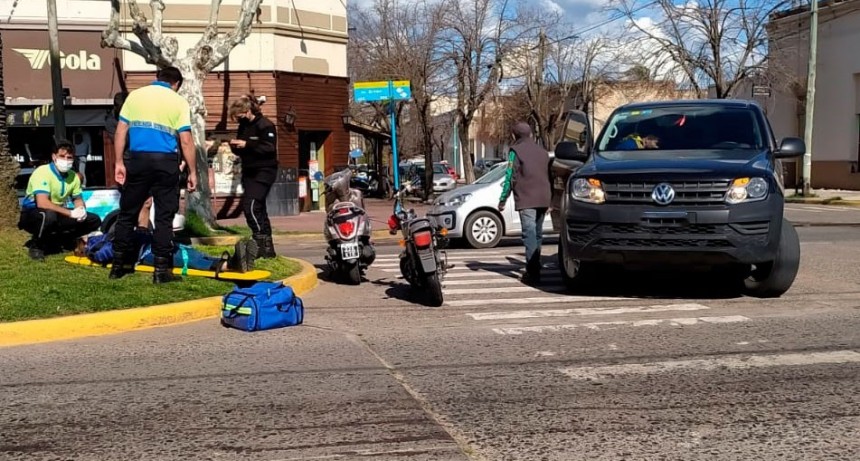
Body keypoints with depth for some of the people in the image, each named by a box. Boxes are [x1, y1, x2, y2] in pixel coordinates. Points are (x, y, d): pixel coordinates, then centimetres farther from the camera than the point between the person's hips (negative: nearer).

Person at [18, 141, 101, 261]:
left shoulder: (73, 176, -2)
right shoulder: (42, 172, -23)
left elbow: (78, 199, 12)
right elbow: (42, 203, -33)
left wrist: (81, 209, -13)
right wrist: (71, 213, -33)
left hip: (58, 215, 7)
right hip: (32, 214, -7)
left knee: (94, 220, -3)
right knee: (49, 215, -42)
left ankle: (54, 241, 4)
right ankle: (36, 245, -13)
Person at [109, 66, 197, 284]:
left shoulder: (135, 95, 10)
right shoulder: (178, 101, 3)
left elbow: (120, 132, 4)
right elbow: (186, 141, -4)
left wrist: (119, 163, 6)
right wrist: (193, 172, 1)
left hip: (137, 159, 2)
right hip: (165, 161, -2)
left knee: (127, 213, 13)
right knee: (164, 216, 3)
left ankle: (119, 265, 19)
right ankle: (161, 269, 3)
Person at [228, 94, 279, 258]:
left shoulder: (265, 125, -12)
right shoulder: (243, 126, 13)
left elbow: (269, 148, -21)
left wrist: (246, 145, -24)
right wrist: (235, 146, -3)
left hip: (264, 171, -9)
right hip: (249, 172, 9)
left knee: (250, 205, -19)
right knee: (258, 208, 10)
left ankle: (262, 243, -13)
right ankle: (267, 248, 17)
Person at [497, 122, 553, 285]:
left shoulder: (515, 151, 0)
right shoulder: (542, 151, 20)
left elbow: (510, 177, -6)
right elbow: (549, 175, 20)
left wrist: (502, 199, -2)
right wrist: (550, 200, 24)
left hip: (526, 200, -6)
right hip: (543, 199, 6)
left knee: (529, 234, -11)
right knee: (537, 234, 16)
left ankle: (533, 273, -19)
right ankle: (535, 269, 24)